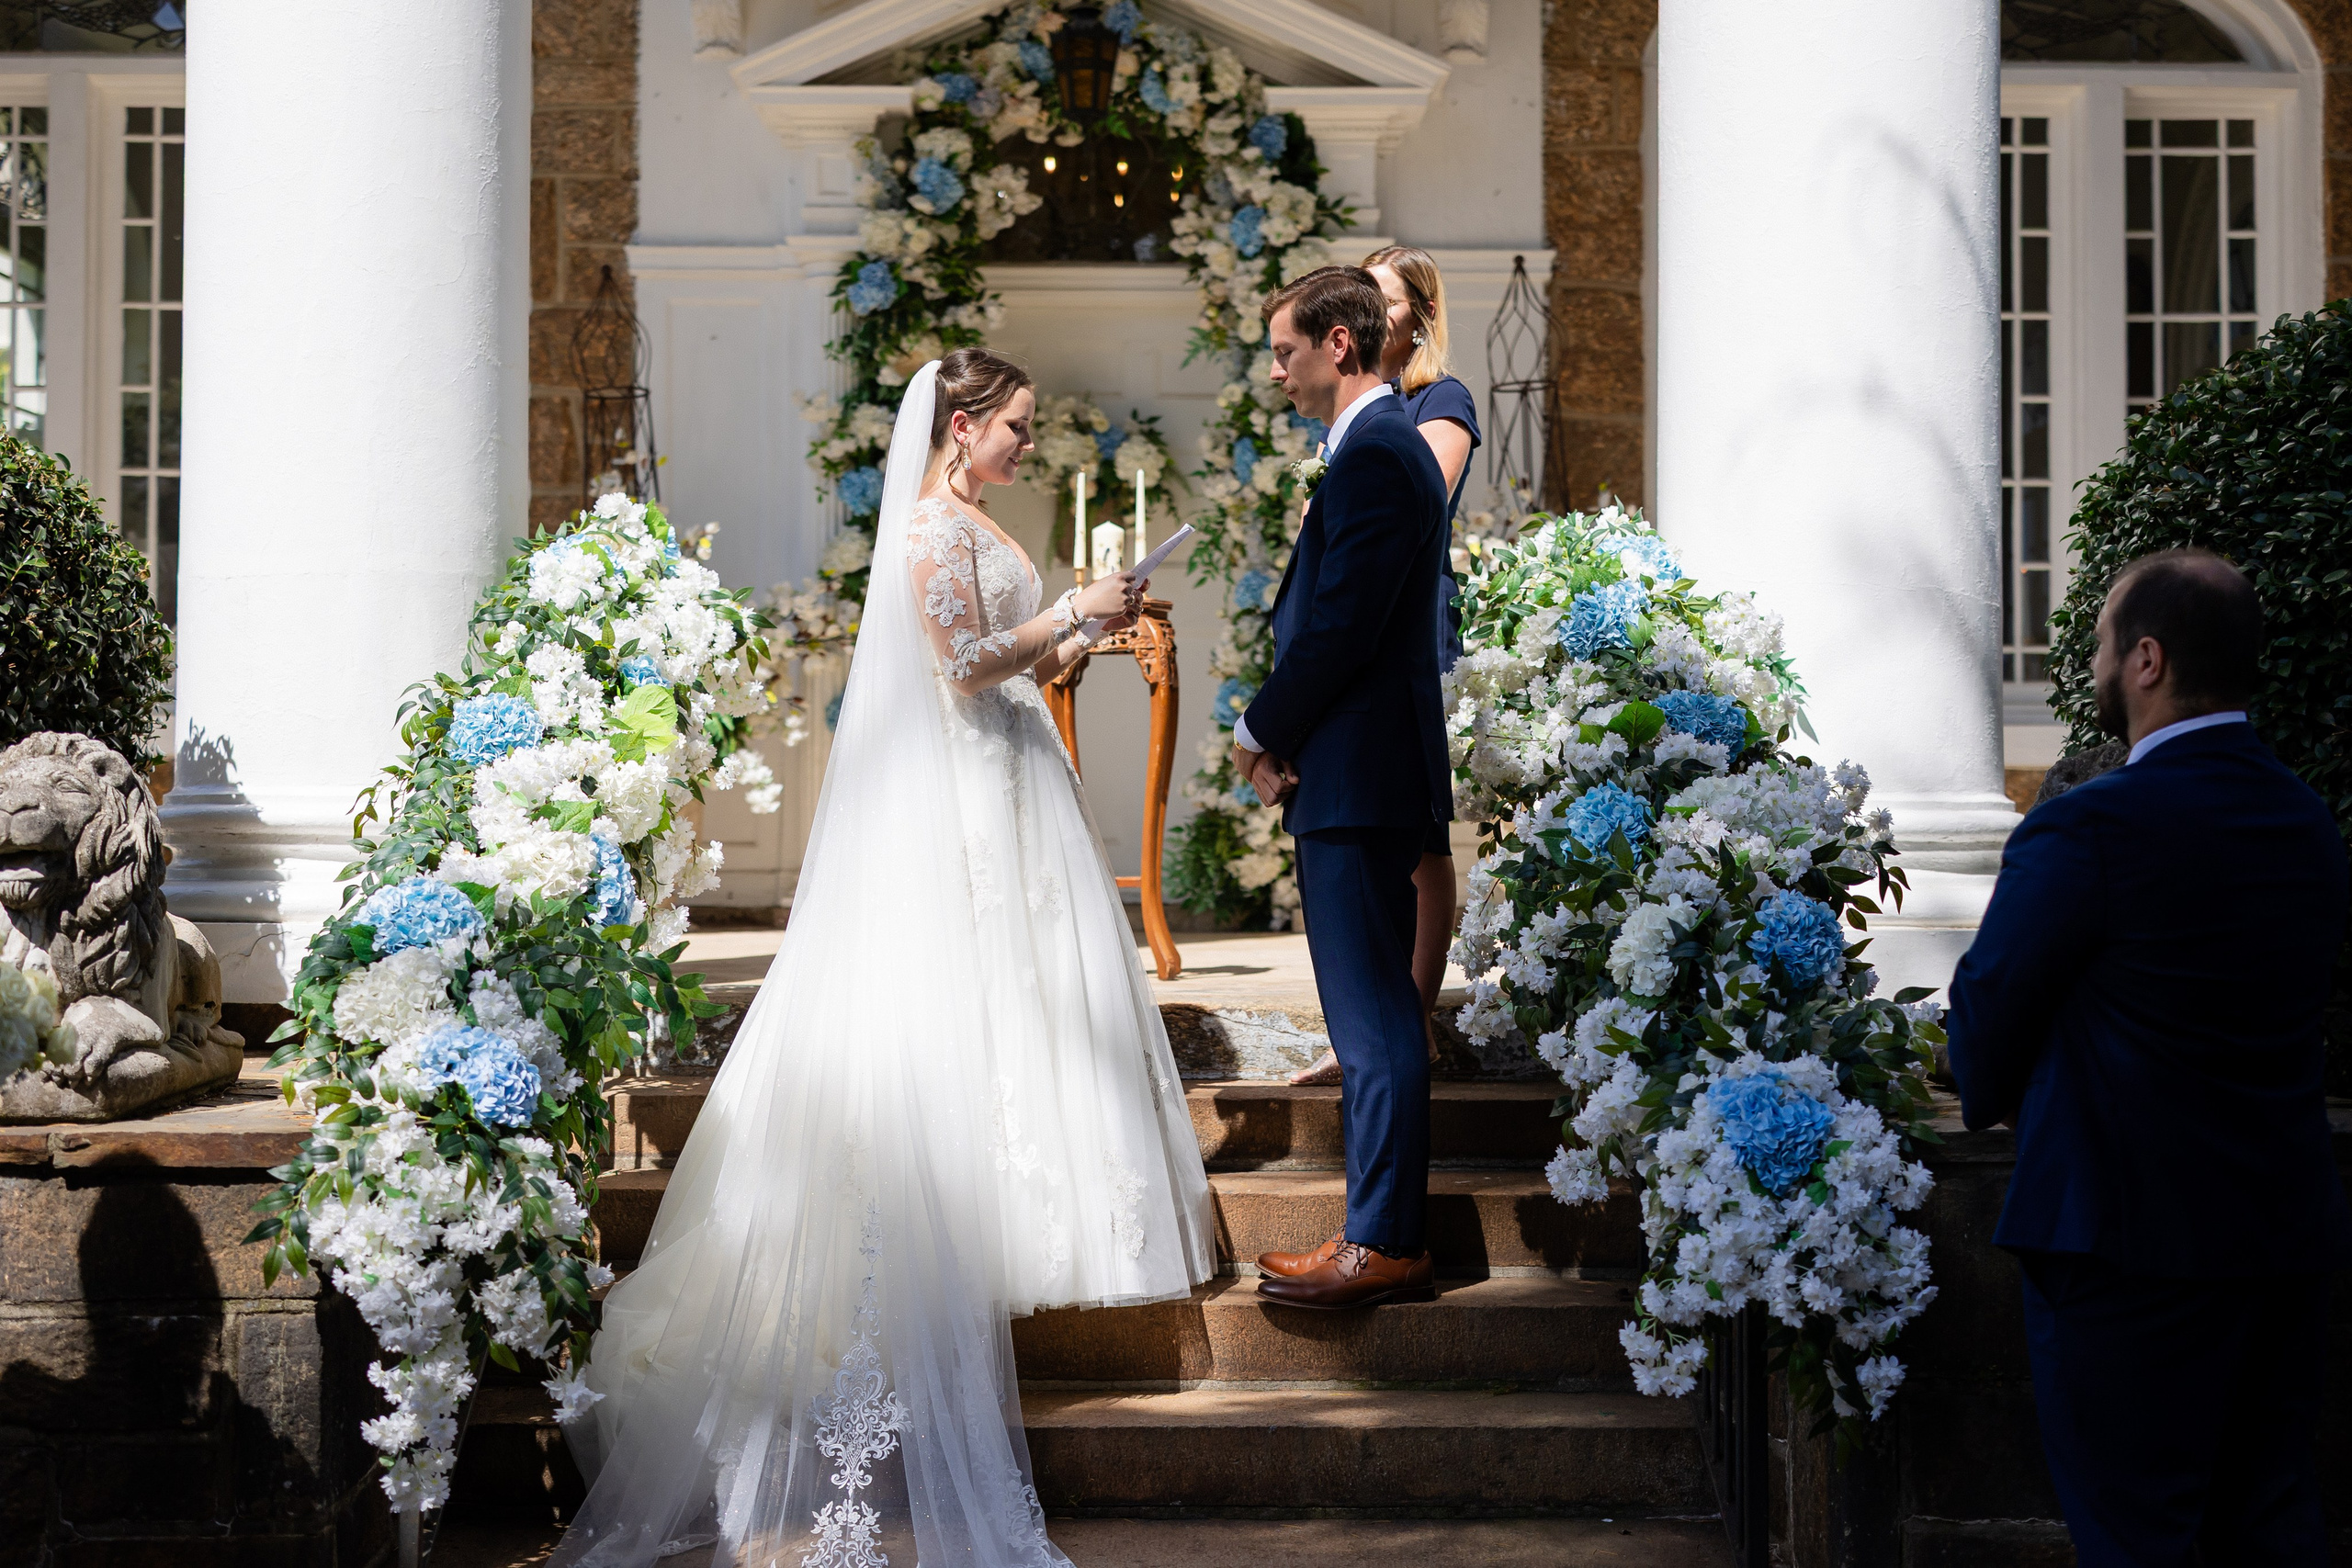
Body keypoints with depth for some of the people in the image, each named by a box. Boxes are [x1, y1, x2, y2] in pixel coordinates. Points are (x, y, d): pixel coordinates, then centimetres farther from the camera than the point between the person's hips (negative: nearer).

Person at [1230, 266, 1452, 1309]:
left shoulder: (1372, 457, -15)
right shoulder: (1386, 446, 18)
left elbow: (1342, 628, -20)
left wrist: (1260, 733, -7)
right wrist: (1282, 736, 6)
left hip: (1358, 782, -11)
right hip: (1365, 775, 11)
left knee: (1373, 1017, -6)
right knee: (1374, 1015, 13)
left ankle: (1383, 1247, 0)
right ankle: (1385, 1235, 20)